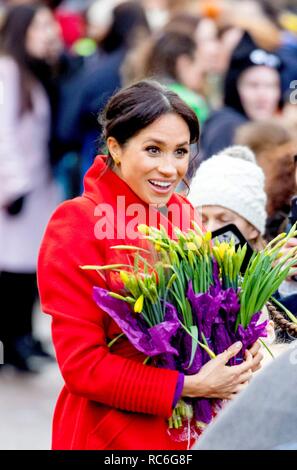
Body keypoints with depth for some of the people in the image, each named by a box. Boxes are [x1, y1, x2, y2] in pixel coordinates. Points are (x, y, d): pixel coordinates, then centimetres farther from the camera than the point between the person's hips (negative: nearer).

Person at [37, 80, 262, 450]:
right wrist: (189, 386, -22)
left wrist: (238, 352, -7)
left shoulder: (180, 212, 1)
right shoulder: (77, 225, -16)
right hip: (113, 435, -6)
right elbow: (81, 365, -18)